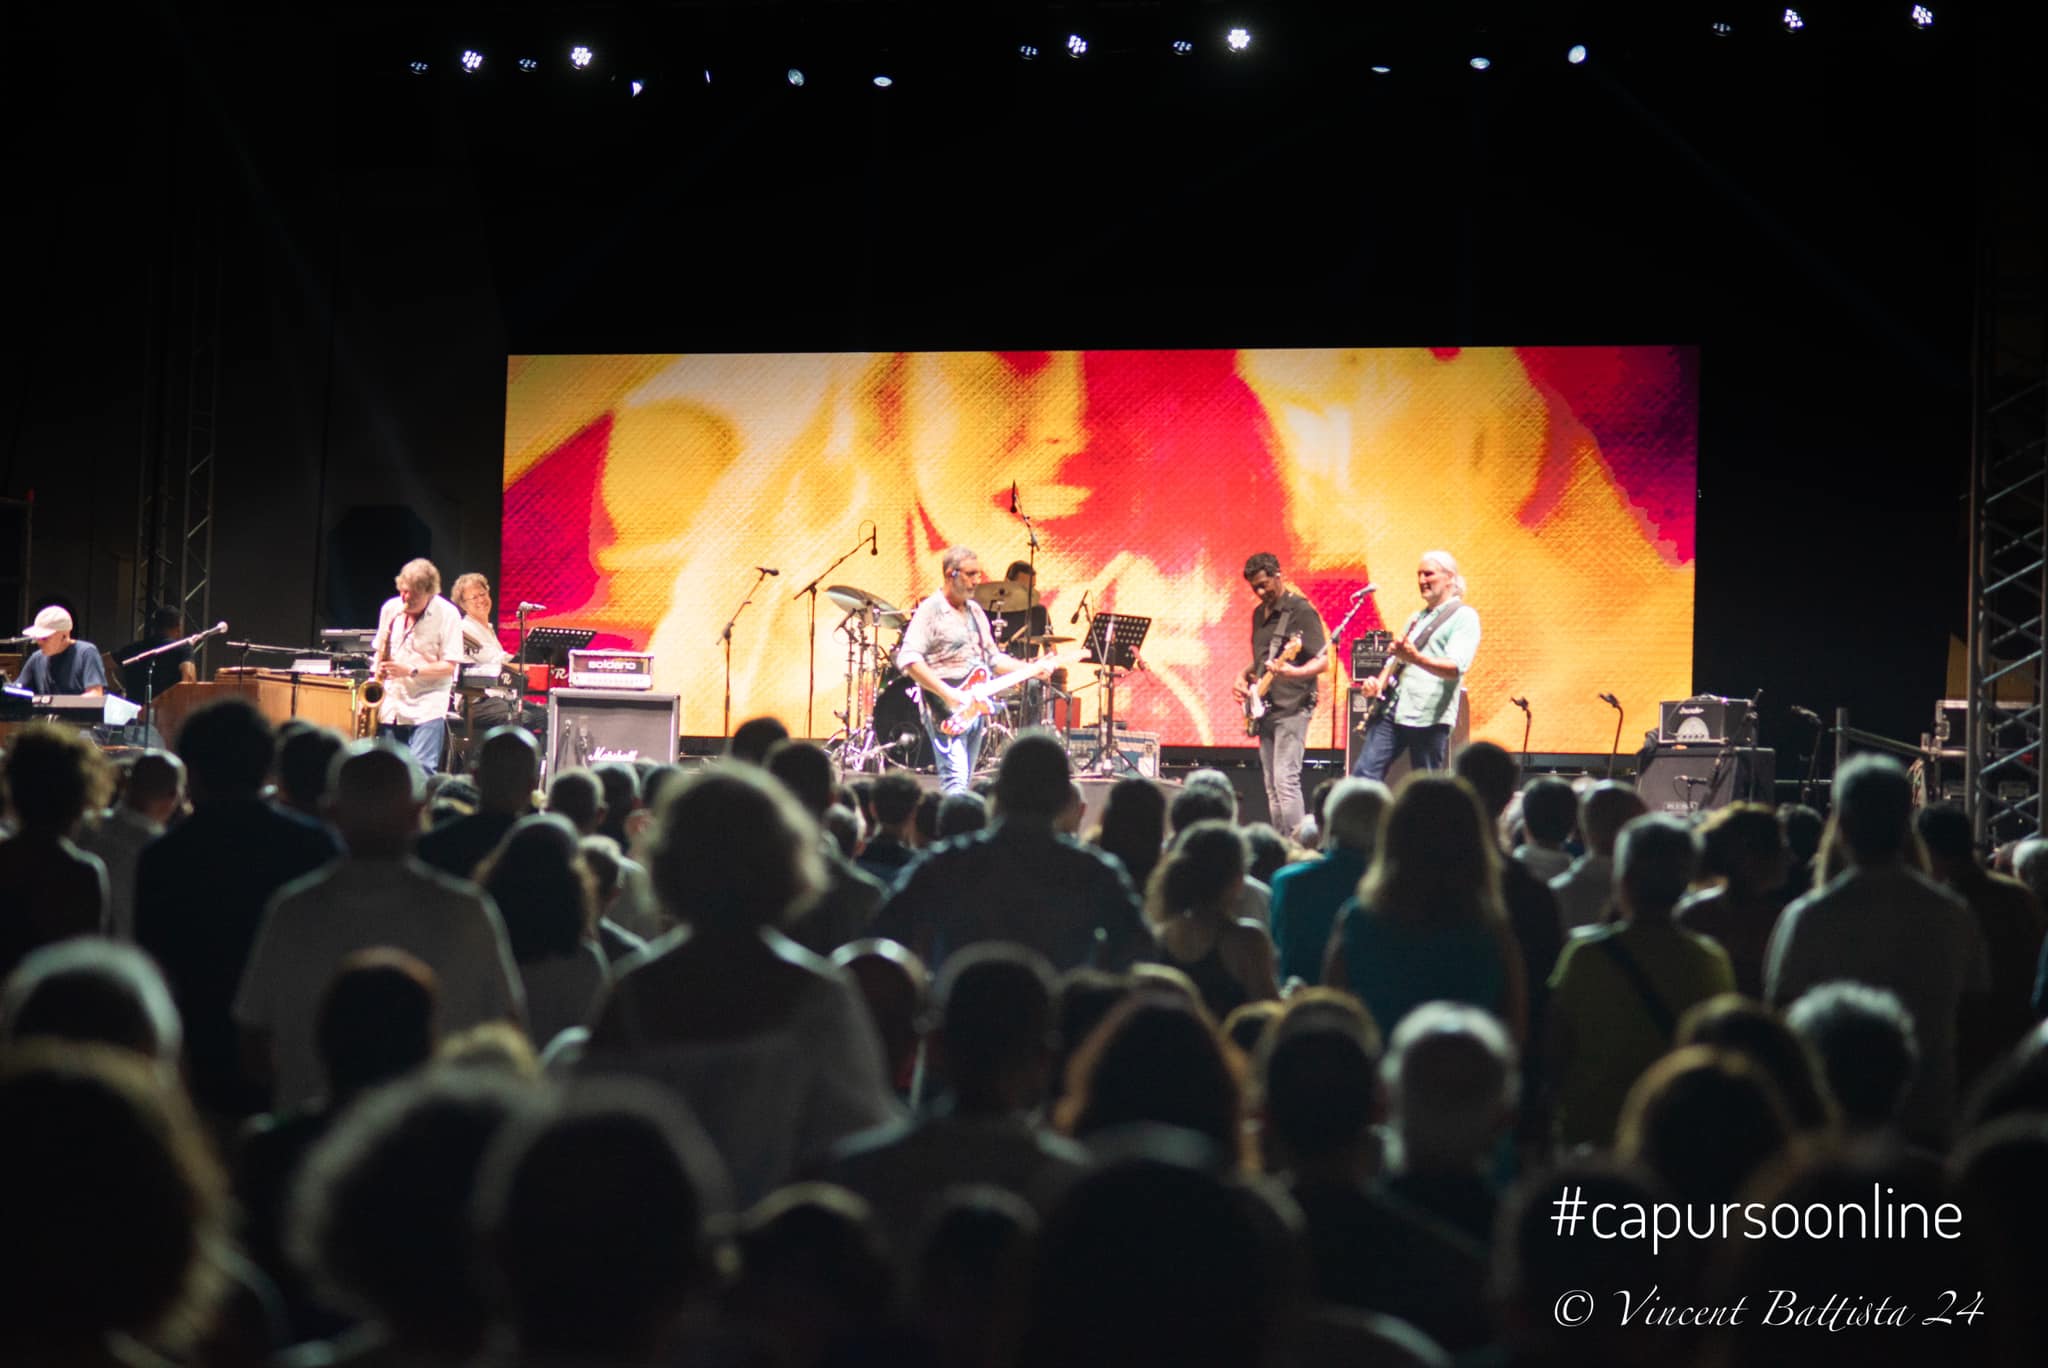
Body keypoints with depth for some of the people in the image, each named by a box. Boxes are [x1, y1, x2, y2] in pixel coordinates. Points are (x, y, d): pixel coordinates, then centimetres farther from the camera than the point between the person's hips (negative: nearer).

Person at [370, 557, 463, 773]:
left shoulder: (447, 614, -8)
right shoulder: (390, 608, 7)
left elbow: (449, 666, -10)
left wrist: (411, 671, -21)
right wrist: (377, 674, 1)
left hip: (428, 707, -5)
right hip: (392, 705, 5)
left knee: (421, 768, -18)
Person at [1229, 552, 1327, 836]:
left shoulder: (1300, 611, -8)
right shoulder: (1259, 614, 17)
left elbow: (1322, 660, -14)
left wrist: (1295, 672, -32)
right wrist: (1244, 676, 10)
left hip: (1291, 707, -9)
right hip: (1265, 708, 9)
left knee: (1285, 780, -16)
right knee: (1272, 787, 8)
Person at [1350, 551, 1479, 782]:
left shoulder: (1463, 616, -2)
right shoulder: (1417, 617, 23)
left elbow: (1456, 668, -17)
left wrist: (1415, 658, -33)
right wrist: (1380, 683, 4)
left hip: (1429, 717, -7)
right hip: (1393, 709, 7)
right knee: (1363, 775, -4)